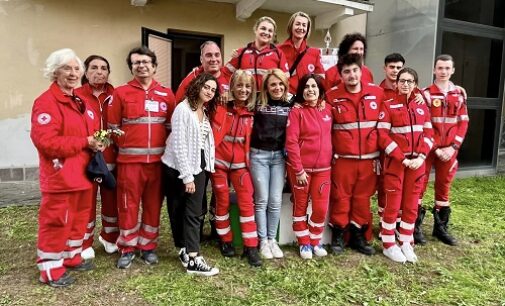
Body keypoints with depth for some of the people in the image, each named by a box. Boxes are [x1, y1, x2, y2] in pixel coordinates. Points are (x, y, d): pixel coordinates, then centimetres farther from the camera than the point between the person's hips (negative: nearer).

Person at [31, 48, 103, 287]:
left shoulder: (79, 102, 14)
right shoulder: (46, 102, -15)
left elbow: (89, 132, 24)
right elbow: (46, 142, -25)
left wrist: (97, 141, 0)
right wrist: (85, 143, -20)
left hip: (82, 174, 9)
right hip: (60, 176, -9)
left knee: (79, 219, 18)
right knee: (56, 222, 2)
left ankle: (72, 257, 35)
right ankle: (51, 269, 17)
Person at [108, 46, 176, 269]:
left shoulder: (166, 94, 8)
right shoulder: (121, 93, 2)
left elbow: (172, 127, 11)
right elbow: (113, 127, 5)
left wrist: (168, 150, 3)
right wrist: (125, 145, -2)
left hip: (158, 159, 2)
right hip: (129, 159, -2)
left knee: (153, 204, 9)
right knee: (128, 205, 4)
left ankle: (148, 247, 24)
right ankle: (127, 249, 19)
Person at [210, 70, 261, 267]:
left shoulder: (251, 113, 4)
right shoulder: (221, 108, -6)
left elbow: (249, 141, 11)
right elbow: (214, 136, -9)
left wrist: (249, 161, 7)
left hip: (240, 164, 2)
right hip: (219, 162, -2)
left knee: (246, 203, -2)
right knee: (222, 203, 9)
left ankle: (251, 247, 6)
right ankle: (225, 241, 25)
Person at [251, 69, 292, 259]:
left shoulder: (290, 105, 4)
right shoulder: (258, 104, -1)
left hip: (279, 155, 2)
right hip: (259, 155, -2)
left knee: (276, 201, 4)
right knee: (261, 200, 3)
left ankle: (272, 239, 19)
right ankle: (263, 241, 16)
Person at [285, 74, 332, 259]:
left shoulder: (327, 110, 6)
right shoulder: (296, 111, -8)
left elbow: (329, 138, 13)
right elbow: (291, 142, -13)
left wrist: (330, 161, 5)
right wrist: (299, 170, -15)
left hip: (323, 168, 4)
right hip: (300, 167, -3)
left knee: (321, 208, 4)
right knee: (300, 206, 9)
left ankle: (315, 241, 26)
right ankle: (304, 243, 25)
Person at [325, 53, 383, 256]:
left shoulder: (377, 93, 2)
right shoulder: (332, 96, -4)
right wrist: (331, 152, -3)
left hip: (369, 159, 2)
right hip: (343, 159, -2)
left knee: (363, 198, 12)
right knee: (341, 198, 6)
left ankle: (358, 236, 27)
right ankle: (337, 236, 23)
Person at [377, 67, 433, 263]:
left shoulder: (422, 107, 10)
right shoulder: (388, 106, -3)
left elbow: (428, 135, 7)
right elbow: (383, 137, -11)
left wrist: (421, 157, -9)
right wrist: (402, 159, -16)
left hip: (417, 162, 4)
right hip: (395, 162, -4)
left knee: (411, 205, 10)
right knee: (392, 204, 2)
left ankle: (406, 243, 24)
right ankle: (389, 245, 15)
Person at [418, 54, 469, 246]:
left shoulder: (459, 94, 7)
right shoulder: (426, 94, -4)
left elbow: (463, 123, 5)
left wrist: (453, 147, -6)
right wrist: (435, 148, -12)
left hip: (449, 149, 4)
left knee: (444, 187, 12)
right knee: (419, 185, 1)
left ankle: (441, 228, 24)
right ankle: (415, 226, 12)